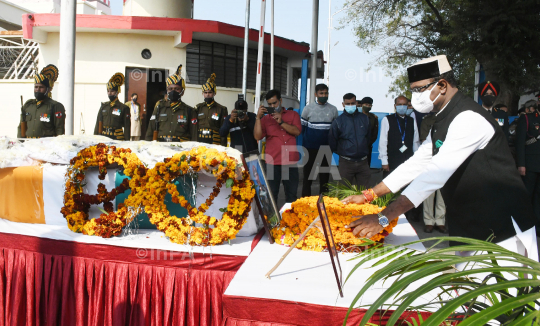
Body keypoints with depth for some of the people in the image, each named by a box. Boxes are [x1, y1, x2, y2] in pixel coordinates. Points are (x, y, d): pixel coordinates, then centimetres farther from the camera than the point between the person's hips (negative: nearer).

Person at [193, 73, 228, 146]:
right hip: (199, 144, 2)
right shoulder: (198, 108, 11)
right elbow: (194, 128, 9)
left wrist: (223, 147, -4)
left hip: (215, 145, -2)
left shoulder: (222, 109, 4)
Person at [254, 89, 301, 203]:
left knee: (291, 194, 8)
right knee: (271, 194, 3)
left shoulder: (293, 115, 11)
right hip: (273, 162, -1)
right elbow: (258, 136, -5)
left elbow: (297, 131, -5)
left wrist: (281, 122, -13)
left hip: (291, 162, 1)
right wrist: (258, 117, -12)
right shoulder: (265, 118, 8)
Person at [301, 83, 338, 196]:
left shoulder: (333, 109, 6)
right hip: (310, 148, -2)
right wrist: (305, 141, -2)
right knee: (308, 175, 3)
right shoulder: (308, 108, 1)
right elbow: (302, 127, 3)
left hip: (326, 149, 2)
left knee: (325, 176, 7)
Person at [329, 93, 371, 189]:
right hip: (346, 163, -2)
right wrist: (340, 152, 7)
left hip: (363, 162, 2)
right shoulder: (338, 121, 0)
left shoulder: (364, 119, 8)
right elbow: (332, 142, 5)